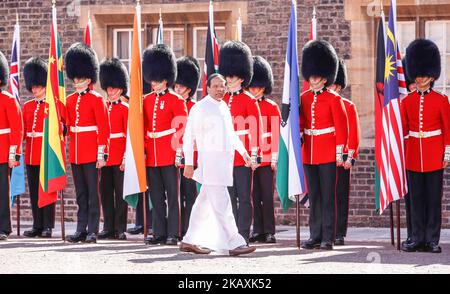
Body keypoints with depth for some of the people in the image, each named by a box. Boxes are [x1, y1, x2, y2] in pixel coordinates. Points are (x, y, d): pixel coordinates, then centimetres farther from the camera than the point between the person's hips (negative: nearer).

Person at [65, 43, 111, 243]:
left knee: (92, 192, -2)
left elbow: (104, 129, -8)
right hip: (75, 154, 6)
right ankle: (81, 230, 12)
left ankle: (92, 232, 1)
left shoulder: (97, 100, -5)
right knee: (81, 194, 9)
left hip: (91, 154, -6)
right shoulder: (70, 100, 13)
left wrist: (102, 154, -12)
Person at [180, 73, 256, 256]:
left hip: (224, 163, 8)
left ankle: (190, 241, 18)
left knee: (204, 203, 12)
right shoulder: (200, 108, -9)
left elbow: (230, 133, 28)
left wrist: (243, 152, 20)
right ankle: (234, 244, -10)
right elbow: (188, 136, -9)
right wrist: (189, 164, -13)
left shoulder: (224, 107, 16)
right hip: (210, 164, -8)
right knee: (222, 205, -9)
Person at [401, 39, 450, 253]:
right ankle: (417, 239, 10)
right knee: (416, 199, 5)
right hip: (413, 157, 2)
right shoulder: (407, 101, 7)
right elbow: (402, 129, 10)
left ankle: (432, 240, 5)